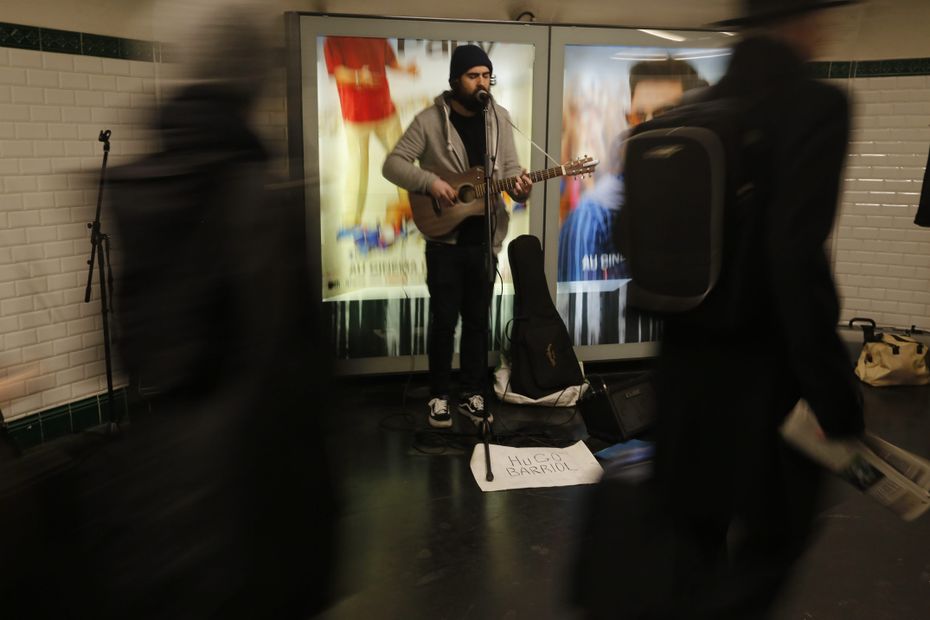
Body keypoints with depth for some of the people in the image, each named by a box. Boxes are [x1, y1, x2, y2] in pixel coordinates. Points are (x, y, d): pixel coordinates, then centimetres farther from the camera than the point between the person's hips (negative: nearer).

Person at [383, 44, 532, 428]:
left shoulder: (500, 118, 5)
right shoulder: (430, 120, -7)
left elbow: (509, 168, 6)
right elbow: (393, 164, -7)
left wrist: (519, 188, -17)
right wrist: (430, 182, -22)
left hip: (485, 239, 3)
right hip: (445, 239, -3)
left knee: (477, 319, 10)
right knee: (444, 320, 2)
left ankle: (472, 394, 22)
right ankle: (439, 397, 17)